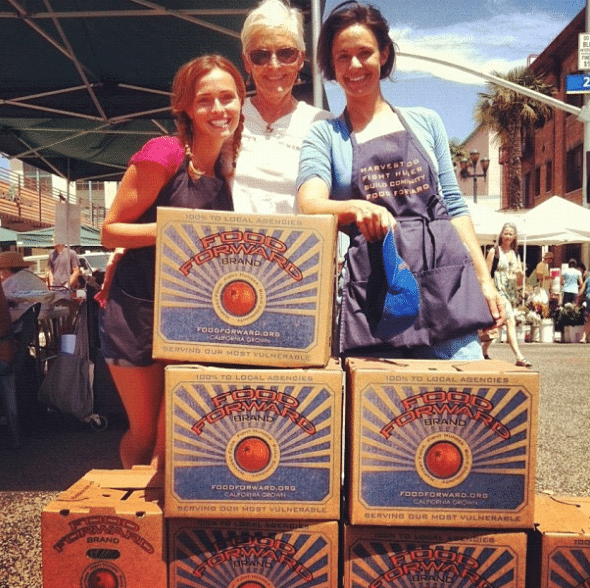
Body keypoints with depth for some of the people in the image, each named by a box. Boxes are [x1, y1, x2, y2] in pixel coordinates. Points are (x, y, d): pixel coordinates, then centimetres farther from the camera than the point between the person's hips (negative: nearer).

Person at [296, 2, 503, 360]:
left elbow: (454, 205, 16)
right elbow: (310, 204, -8)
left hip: (444, 275, 2)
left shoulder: (425, 122, 17)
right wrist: (355, 208, -30)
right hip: (374, 288, -1)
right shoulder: (324, 136, 11)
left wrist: (484, 280, 9)